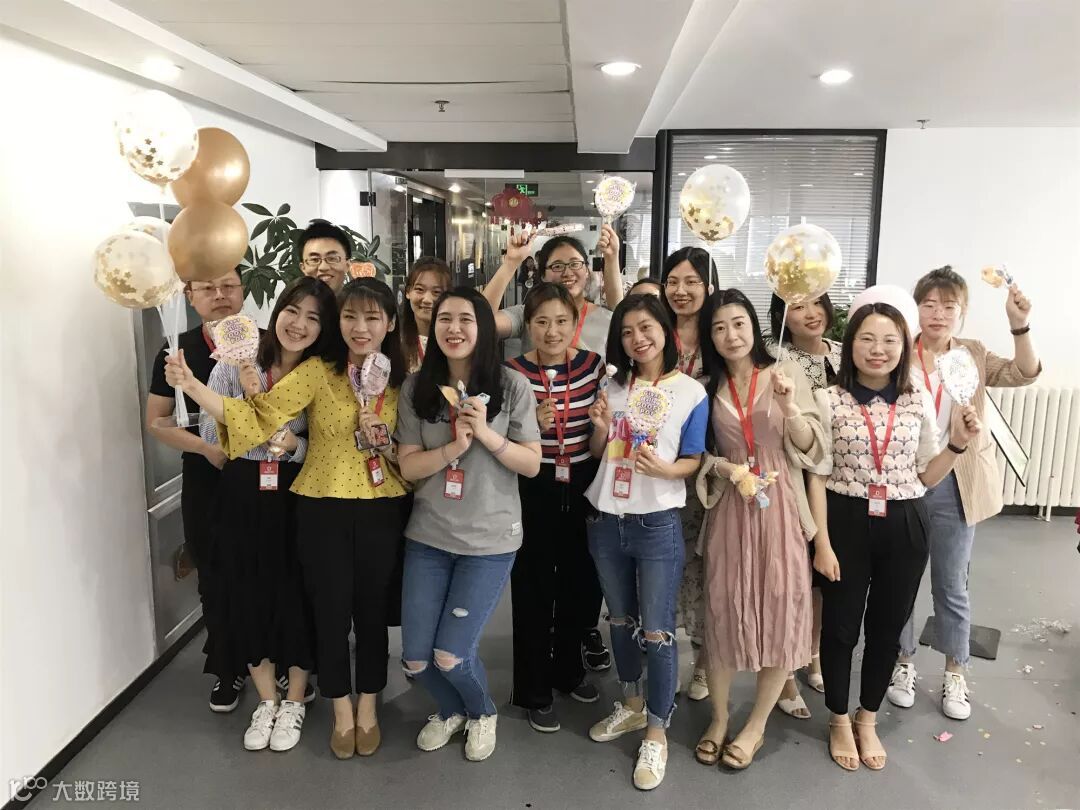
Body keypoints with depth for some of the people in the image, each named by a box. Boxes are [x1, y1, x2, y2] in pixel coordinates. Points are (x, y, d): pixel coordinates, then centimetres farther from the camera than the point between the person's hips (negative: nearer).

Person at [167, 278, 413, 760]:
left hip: (382, 512, 2)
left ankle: (368, 709, 36)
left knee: (373, 612, 13)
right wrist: (192, 386, -31)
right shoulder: (317, 372, -7)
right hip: (322, 511, -1)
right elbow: (259, 415, -19)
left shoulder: (402, 380, 1)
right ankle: (342, 712, 33)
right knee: (330, 612, 10)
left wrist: (384, 441, -13)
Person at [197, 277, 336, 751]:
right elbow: (209, 435, -6)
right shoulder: (235, 365, -4)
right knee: (247, 596, 9)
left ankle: (294, 701, 29)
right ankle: (266, 701, 31)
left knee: (297, 595, 5)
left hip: (299, 498, -1)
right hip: (243, 498, 1)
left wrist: (297, 444, -20)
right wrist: (248, 400, -18)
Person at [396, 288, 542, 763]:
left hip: (490, 539, -3)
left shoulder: (511, 386, -7)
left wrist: (488, 435, -21)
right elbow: (408, 467, -3)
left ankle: (483, 713, 31)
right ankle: (450, 711, 41)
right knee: (415, 659, 6)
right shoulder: (416, 388, -1)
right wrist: (452, 448, -21)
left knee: (450, 656, -4)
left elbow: (531, 465, -6)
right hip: (428, 536, 3)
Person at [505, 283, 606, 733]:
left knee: (581, 584, 16)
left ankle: (569, 670, 41)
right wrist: (533, 424, -23)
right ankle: (534, 692, 24)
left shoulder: (595, 366, -3)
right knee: (533, 590, 6)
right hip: (533, 493, -3)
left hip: (583, 490, 3)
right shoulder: (513, 373, -9)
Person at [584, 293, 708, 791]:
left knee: (657, 631, 2)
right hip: (606, 520, 5)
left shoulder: (691, 392, -7)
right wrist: (600, 428, -9)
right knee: (620, 620, 19)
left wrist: (664, 469, -25)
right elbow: (596, 453, 11)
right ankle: (633, 704, 39)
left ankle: (657, 731, 19)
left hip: (657, 524, -4)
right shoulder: (614, 387, 6)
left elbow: (694, 461, -5)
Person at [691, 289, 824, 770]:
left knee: (780, 613, 3)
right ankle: (719, 718, 26)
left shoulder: (787, 374, 0)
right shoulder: (708, 387, 7)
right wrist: (720, 466, -10)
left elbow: (808, 449, -3)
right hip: (729, 509, 2)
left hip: (779, 508, -1)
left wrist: (789, 407, -20)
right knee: (723, 610, 6)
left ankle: (756, 726, 22)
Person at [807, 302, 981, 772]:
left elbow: (925, 477, 7)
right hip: (846, 523, -2)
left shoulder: (919, 402, 0)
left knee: (887, 627, 15)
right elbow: (818, 476, -7)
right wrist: (822, 543, -10)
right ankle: (839, 722, 32)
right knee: (840, 626, 10)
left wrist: (958, 444, -9)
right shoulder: (829, 400, -8)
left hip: (904, 527, 3)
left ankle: (868, 721, 37)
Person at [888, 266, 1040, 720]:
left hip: (954, 486, 1)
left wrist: (1019, 325, -22)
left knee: (951, 585, 13)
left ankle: (955, 673, 30)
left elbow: (1024, 374, -8)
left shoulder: (975, 356, 4)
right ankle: (903, 662, 32)